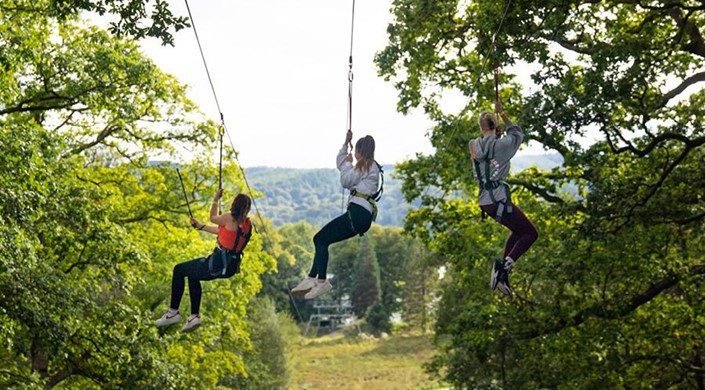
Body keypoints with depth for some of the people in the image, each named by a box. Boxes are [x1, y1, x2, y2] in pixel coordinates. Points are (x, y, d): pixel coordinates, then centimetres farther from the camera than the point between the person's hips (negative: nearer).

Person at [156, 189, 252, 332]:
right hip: (231, 267, 8)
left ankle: (173, 312, 13)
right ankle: (194, 316, 27)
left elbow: (213, 218, 4)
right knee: (193, 274, 30)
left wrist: (216, 199, 18)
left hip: (219, 265, -8)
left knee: (179, 270, 9)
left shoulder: (230, 218, -17)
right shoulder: (247, 224, 6)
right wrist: (200, 226, 27)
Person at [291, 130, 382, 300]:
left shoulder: (367, 165, -2)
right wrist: (346, 143, 31)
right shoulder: (369, 167, 28)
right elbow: (340, 163, 36)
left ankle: (321, 281, -16)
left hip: (357, 212, -10)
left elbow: (346, 181, -8)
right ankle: (311, 279, 5)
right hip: (363, 216, 10)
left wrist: (348, 163, 7)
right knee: (321, 239, 9)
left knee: (321, 239, -12)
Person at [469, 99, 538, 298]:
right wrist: (503, 114, 16)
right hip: (499, 199, -8)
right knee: (530, 233, 5)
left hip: (485, 200, 8)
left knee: (518, 231, 25)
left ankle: (503, 273, 15)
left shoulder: (474, 146, 5)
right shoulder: (500, 144, -12)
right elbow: (517, 134, 9)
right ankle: (505, 265, -13)